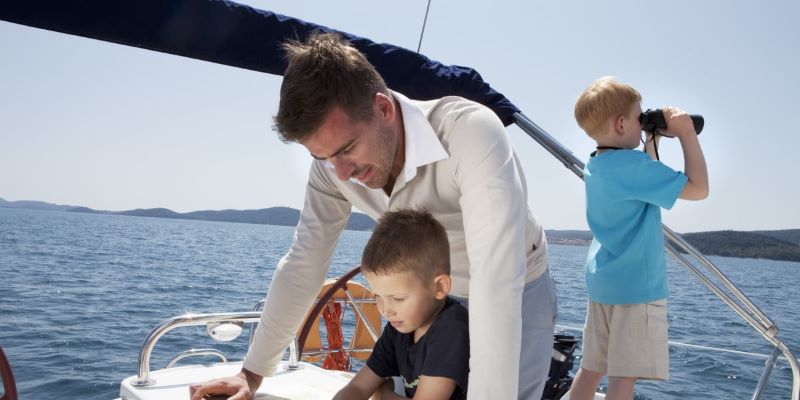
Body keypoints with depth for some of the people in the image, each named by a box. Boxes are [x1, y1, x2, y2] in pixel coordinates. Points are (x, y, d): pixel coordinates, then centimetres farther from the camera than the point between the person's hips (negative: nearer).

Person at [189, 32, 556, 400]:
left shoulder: (471, 131, -35)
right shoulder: (333, 160, -18)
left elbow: (498, 280, -41)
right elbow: (304, 262, -9)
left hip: (518, 295, -4)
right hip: (438, 299, 4)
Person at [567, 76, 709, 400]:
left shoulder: (595, 166, 9)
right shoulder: (632, 165, -19)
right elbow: (698, 188, -17)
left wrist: (651, 141, 19)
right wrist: (686, 134, -9)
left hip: (602, 282, 9)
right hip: (637, 287, -9)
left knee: (591, 369, 15)